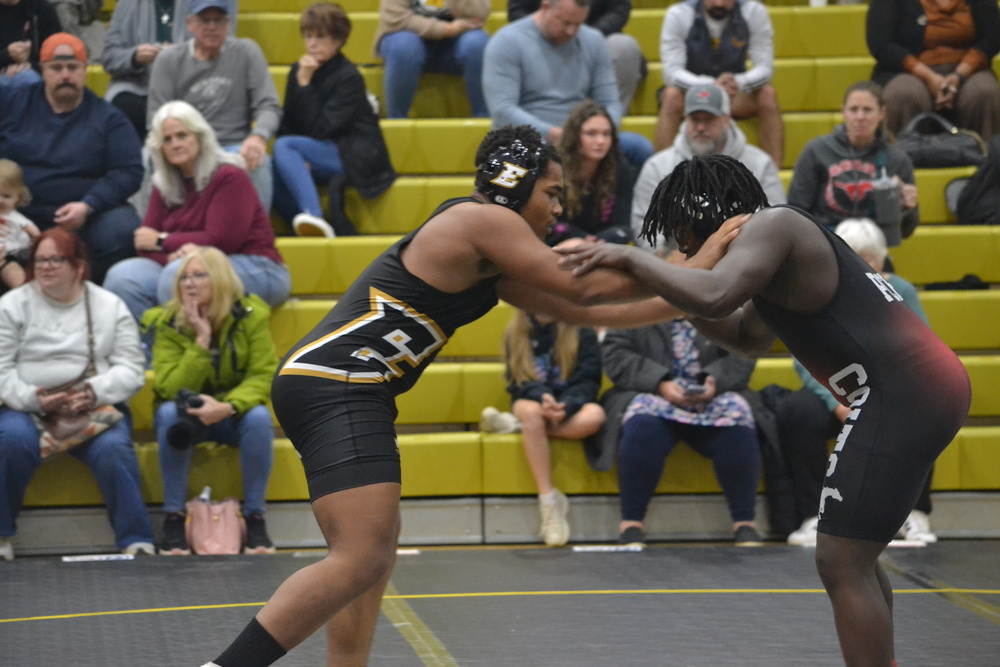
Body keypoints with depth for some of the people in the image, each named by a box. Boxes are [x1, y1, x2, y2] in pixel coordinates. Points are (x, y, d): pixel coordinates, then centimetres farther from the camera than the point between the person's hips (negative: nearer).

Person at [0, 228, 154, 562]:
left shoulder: (110, 307, 9)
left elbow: (131, 370, 2)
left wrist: (94, 392, -18)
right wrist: (32, 399, -18)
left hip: (97, 407, 0)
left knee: (113, 448, -31)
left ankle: (136, 541, -24)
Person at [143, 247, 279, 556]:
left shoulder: (251, 316, -11)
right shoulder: (167, 324, -11)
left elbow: (263, 377, -18)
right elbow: (170, 389, -20)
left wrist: (227, 407, -35)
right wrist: (201, 342, -29)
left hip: (233, 415, 0)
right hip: (189, 418, 0)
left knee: (259, 416, -33)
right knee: (169, 412, -33)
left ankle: (255, 518, -23)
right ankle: (173, 518, -27)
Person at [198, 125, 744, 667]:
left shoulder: (491, 261, 23)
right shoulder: (484, 220, -5)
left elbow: (576, 310, 29)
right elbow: (582, 289, -5)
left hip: (325, 388, 11)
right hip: (335, 388, -11)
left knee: (375, 545, 20)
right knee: (361, 561, -21)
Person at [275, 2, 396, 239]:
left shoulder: (348, 77, -11)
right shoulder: (297, 71, 8)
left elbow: (321, 129, -19)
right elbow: (285, 124, 6)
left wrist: (305, 84, -21)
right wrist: (298, 161, -12)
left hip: (353, 156, -6)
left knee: (283, 147, -28)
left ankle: (314, 217, -43)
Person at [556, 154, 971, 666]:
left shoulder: (769, 226, -8)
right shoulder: (785, 241, 24)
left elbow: (712, 297, -26)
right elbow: (750, 339, 35)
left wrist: (632, 259, -13)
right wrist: (684, 302, 20)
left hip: (898, 395, -11)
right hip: (929, 388, 11)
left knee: (840, 565, -9)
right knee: (855, 557, 21)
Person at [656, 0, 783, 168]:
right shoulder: (678, 15, -17)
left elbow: (764, 68, -15)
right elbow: (672, 72, -23)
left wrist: (739, 82, -39)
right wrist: (711, 85, -42)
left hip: (736, 92, 2)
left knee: (768, 93, -27)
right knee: (672, 95, -34)